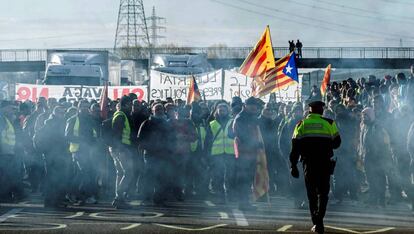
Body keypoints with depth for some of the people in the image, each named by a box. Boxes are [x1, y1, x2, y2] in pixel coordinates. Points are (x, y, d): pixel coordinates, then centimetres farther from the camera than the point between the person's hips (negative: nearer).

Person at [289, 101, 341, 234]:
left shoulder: (301, 124, 7)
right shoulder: (329, 123, 3)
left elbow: (295, 147, 3)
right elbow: (336, 143, 6)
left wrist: (293, 165, 5)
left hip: (308, 163, 1)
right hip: (325, 163, -1)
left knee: (312, 193, 11)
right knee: (323, 192, 4)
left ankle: (316, 223, 9)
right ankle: (319, 221, -15)